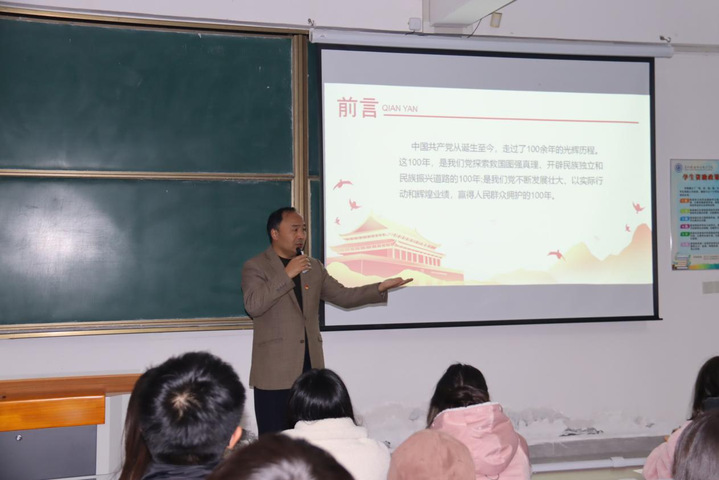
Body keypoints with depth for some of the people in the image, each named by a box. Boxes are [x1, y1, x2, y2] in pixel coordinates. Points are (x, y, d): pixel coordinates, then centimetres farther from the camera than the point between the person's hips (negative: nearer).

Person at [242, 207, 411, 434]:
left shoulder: (314, 267, 18)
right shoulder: (255, 267, 0)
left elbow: (343, 296, 14)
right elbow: (253, 305, -16)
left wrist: (381, 287, 1)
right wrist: (287, 275, -17)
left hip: (310, 367, 5)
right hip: (275, 371, -5)